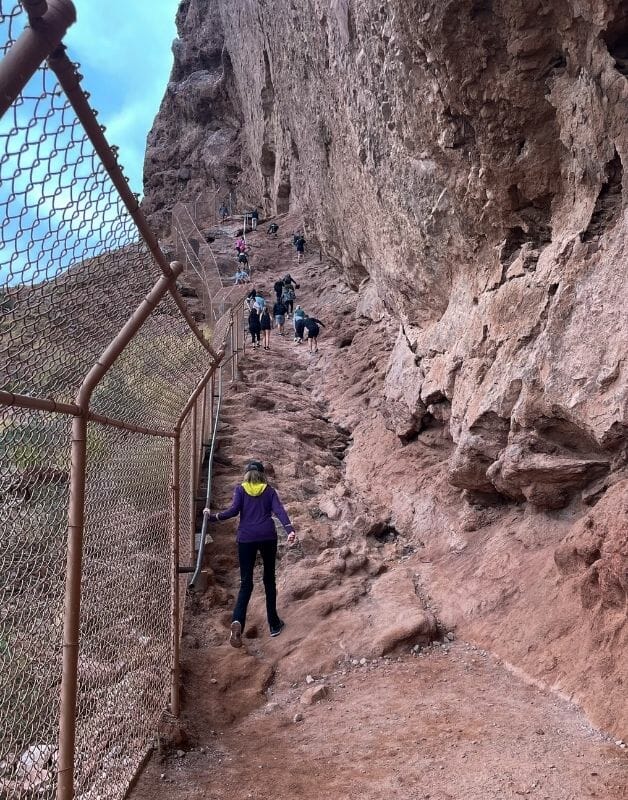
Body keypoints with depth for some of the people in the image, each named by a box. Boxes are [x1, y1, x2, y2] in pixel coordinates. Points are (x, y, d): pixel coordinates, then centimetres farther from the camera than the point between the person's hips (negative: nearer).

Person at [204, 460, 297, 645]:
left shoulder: (240, 489, 7)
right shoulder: (269, 491, 9)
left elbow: (233, 510, -8)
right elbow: (279, 510, -6)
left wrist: (213, 517, 2)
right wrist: (290, 530, -17)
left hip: (246, 538, -1)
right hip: (268, 537, 1)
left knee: (246, 583, 2)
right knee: (269, 579, 15)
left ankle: (237, 622, -20)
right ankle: (274, 624, 21)